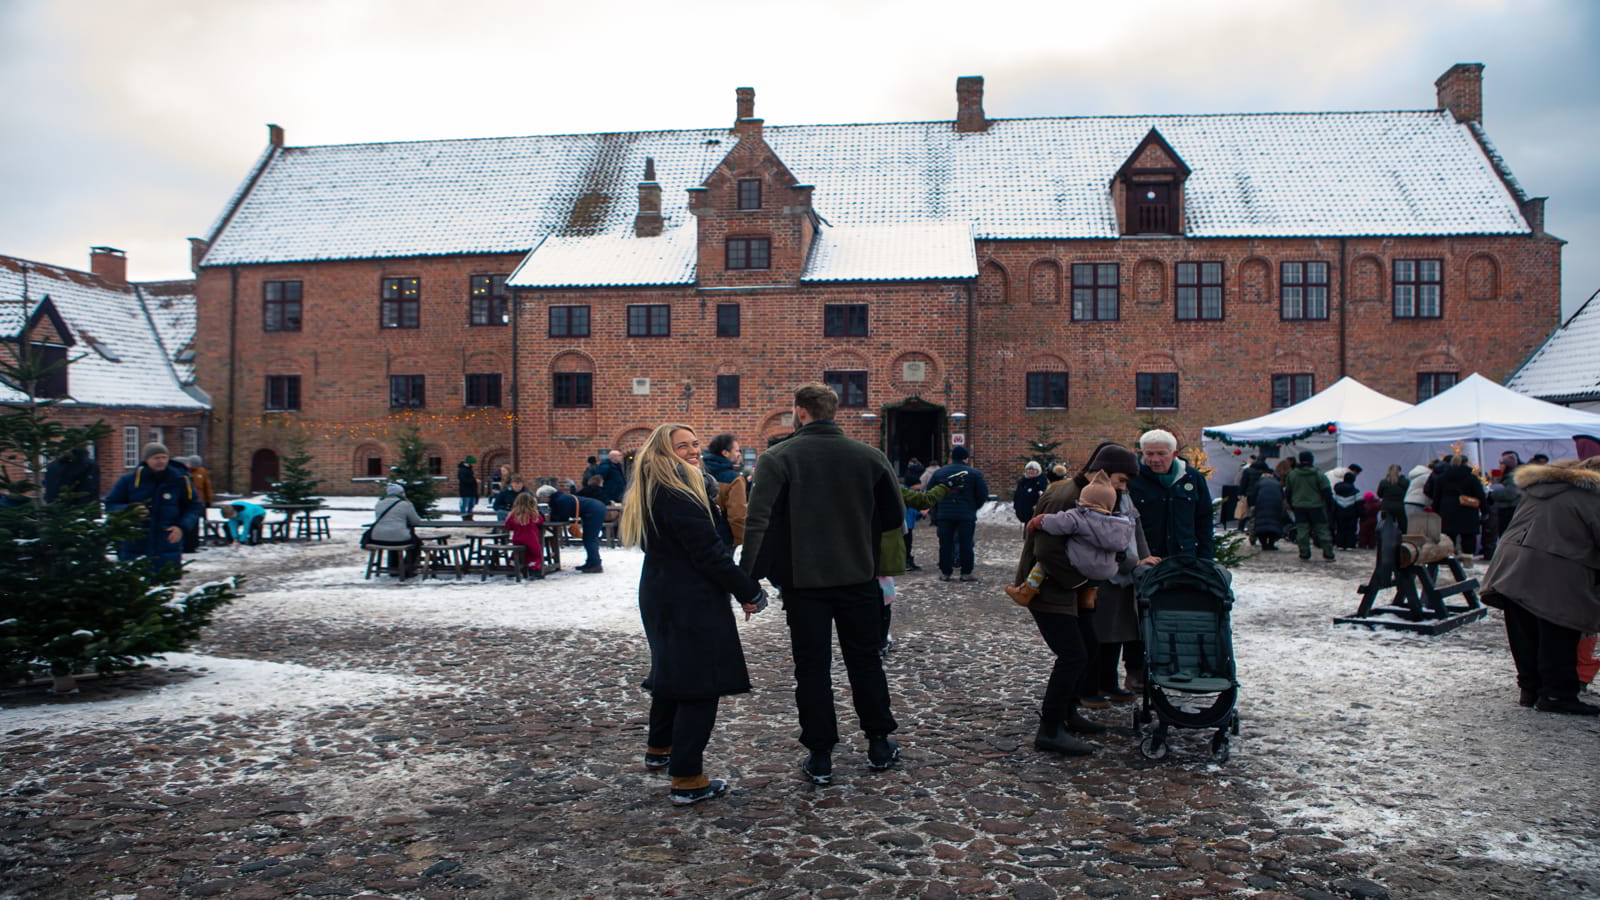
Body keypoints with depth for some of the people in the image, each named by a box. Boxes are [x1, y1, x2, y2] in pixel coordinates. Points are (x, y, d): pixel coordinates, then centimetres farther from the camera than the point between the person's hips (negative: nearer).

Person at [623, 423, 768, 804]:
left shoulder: (650, 491, 12)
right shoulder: (677, 493, -19)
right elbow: (709, 551, -21)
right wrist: (747, 592, -14)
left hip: (660, 595, 11)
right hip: (690, 601, -11)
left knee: (671, 672, 25)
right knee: (699, 685, -5)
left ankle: (659, 749, 43)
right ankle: (687, 780, -3)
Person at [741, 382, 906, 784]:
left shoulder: (777, 458, -10)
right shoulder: (869, 456, 0)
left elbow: (757, 522, -19)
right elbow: (895, 514, 5)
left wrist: (748, 578, -18)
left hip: (803, 581, -2)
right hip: (859, 577, 3)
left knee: (812, 667, 7)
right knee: (865, 660, 17)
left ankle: (820, 757, 12)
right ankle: (879, 745, 26)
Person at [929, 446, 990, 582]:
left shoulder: (939, 473, 8)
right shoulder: (974, 474, -1)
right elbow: (983, 494, -1)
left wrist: (937, 508, 21)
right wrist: (974, 507, 13)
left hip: (944, 514, 2)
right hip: (967, 515, -2)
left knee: (945, 544, 6)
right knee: (966, 544, 2)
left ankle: (945, 572, 7)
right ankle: (966, 572, 3)